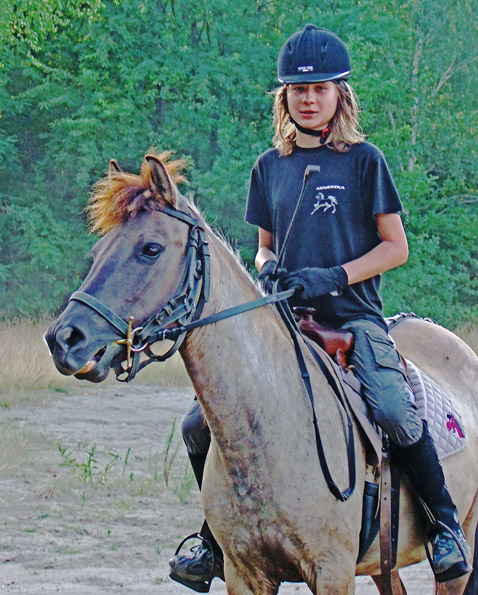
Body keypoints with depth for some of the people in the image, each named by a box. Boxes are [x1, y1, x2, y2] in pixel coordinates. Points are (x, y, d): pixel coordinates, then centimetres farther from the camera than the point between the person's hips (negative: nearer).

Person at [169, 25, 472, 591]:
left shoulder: (363, 160, 1)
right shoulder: (270, 167, 13)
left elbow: (395, 247, 0)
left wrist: (333, 277, -14)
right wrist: (267, 268, -2)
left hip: (353, 315, -4)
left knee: (394, 414, -30)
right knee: (200, 425, -7)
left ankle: (446, 523, -9)